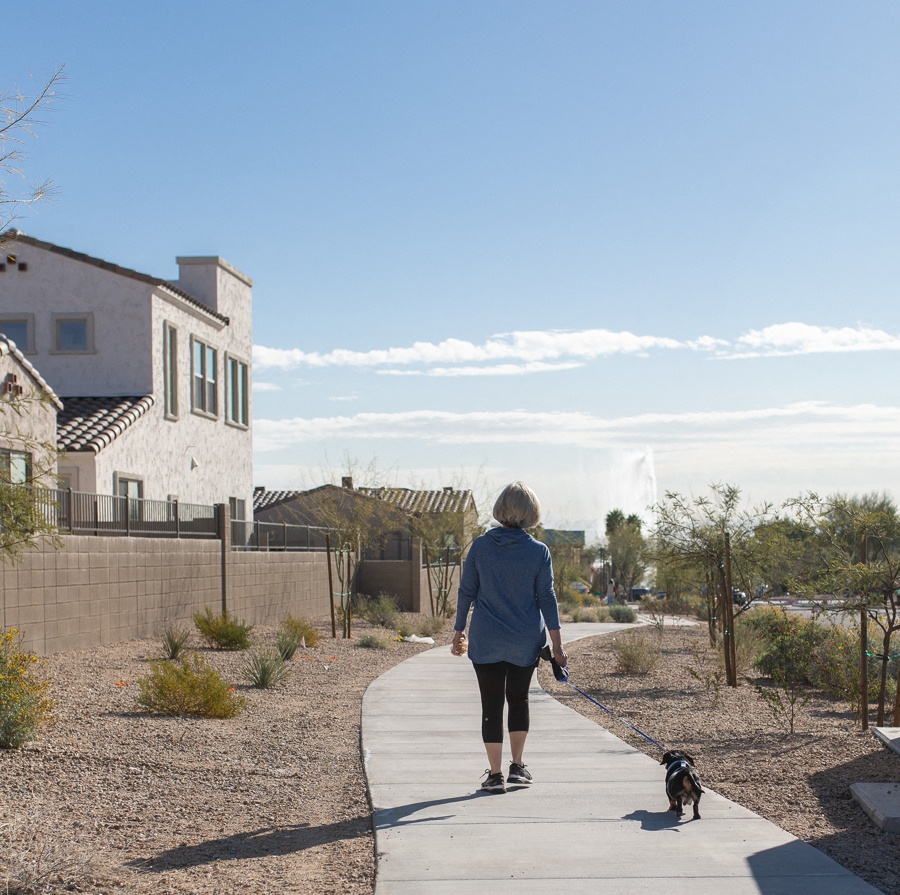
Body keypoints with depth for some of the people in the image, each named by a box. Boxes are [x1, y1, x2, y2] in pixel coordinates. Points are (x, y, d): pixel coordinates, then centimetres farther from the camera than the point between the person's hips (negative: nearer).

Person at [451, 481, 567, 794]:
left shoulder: (480, 546, -5)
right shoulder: (538, 551, -7)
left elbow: (466, 592, -1)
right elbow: (547, 598, -4)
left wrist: (459, 631, 9)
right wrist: (556, 644, 0)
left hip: (486, 641, -1)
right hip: (525, 643, 1)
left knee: (492, 704, 7)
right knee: (518, 698, 20)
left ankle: (495, 774, 9)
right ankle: (517, 766, 17)